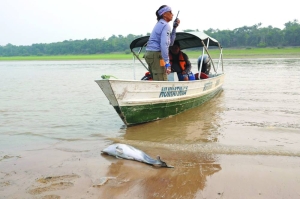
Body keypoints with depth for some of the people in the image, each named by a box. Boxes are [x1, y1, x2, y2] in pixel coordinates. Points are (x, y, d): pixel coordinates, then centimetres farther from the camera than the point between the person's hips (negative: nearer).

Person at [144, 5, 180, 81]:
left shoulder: (159, 24, 21)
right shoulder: (165, 25, -8)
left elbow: (170, 42, 23)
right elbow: (164, 45, -20)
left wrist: (174, 28, 19)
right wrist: (167, 63, -22)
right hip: (156, 54, -10)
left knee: (156, 80, 13)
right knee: (162, 81, -10)